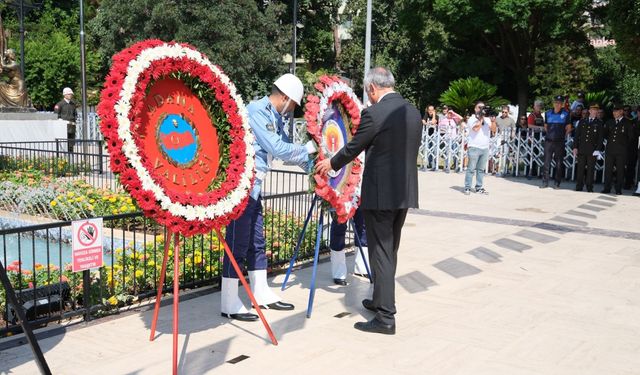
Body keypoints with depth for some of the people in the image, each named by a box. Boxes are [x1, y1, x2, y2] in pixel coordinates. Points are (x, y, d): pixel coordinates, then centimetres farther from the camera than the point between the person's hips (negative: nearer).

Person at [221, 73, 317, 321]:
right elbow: (278, 149, -17)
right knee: (237, 244, -5)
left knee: (256, 242, 15)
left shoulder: (274, 117, 14)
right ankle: (230, 305, 3)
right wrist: (309, 148, -5)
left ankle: (262, 294, 25)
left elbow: (286, 150, 23)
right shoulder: (256, 112, -14)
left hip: (253, 187, 10)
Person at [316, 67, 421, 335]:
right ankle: (381, 301, 33)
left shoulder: (374, 113, -14)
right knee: (390, 250, 19)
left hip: (380, 193, -7)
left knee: (380, 253, -2)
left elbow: (353, 147, -5)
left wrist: (331, 163, 14)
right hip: (405, 193, 8)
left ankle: (385, 318, 1)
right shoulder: (414, 112, 9)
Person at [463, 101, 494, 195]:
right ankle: (467, 188, -2)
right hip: (474, 147, -5)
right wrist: (481, 117, -9)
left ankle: (479, 187, 12)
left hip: (485, 148, 5)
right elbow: (476, 128, -17)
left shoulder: (487, 119, 15)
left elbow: (493, 129, 4)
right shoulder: (472, 119, 1)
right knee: (471, 169, -4)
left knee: (481, 169, 7)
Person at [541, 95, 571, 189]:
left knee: (559, 163, 3)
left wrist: (563, 136, 5)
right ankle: (545, 182, 7)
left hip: (560, 142, -2)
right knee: (546, 162, 1)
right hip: (548, 141, 2)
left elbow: (568, 128, 8)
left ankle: (557, 183, 9)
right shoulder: (548, 113, 8)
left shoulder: (565, 114, 1)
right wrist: (549, 134, 13)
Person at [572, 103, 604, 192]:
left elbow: (600, 138, 1)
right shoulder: (582, 121, 12)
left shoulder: (599, 123, 5)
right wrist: (575, 147, 3)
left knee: (590, 170, 1)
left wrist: (598, 149, -9)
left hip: (592, 151, -2)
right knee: (580, 169, 4)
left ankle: (589, 188, 8)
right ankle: (579, 187, 11)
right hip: (581, 149, 2)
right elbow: (577, 135, 11)